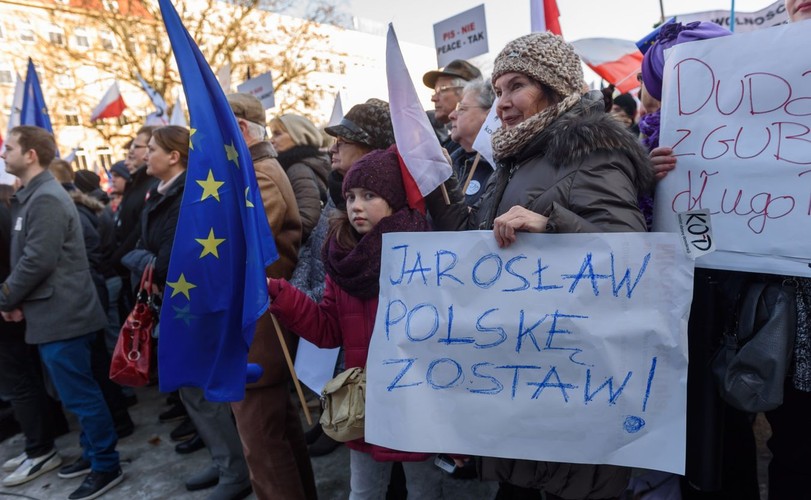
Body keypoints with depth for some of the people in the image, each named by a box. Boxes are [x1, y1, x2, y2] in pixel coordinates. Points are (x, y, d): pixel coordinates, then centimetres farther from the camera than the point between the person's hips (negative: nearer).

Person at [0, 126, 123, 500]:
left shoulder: (46, 199, -16)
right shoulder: (32, 197, 15)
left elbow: (38, 261, -22)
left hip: (61, 315, -10)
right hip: (54, 313, 10)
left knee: (80, 395, -1)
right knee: (77, 393, 18)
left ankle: (107, 467, 11)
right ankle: (93, 454, 31)